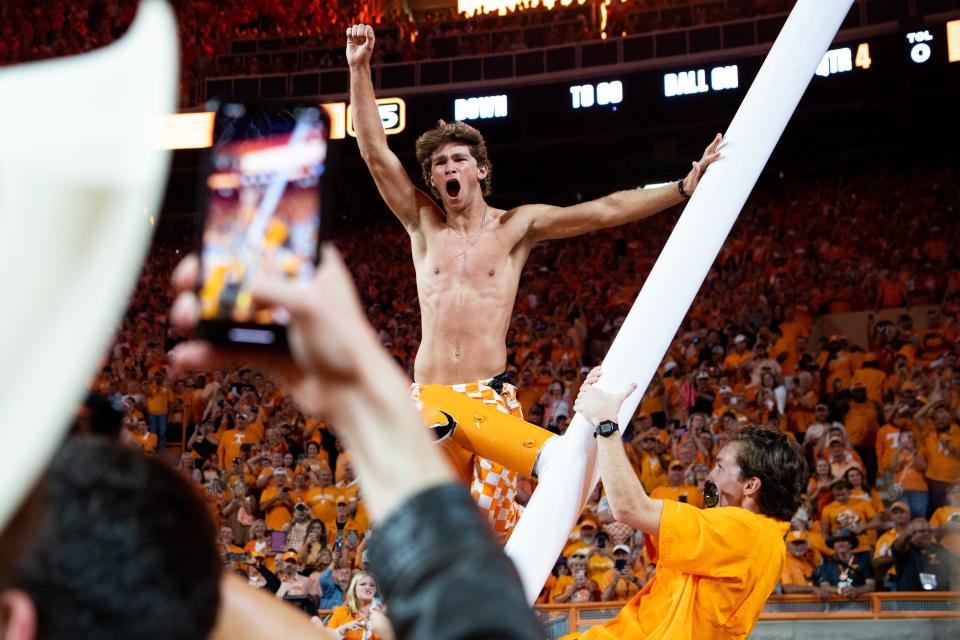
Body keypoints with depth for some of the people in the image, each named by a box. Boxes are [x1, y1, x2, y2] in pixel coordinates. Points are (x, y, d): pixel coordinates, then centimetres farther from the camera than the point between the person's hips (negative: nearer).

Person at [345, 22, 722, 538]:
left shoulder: (517, 226, 6)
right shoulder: (424, 223, 10)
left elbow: (606, 211, -1)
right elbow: (375, 151, 2)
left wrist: (685, 187, -8)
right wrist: (359, 69, -5)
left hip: (491, 395, -2)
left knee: (493, 506, -13)